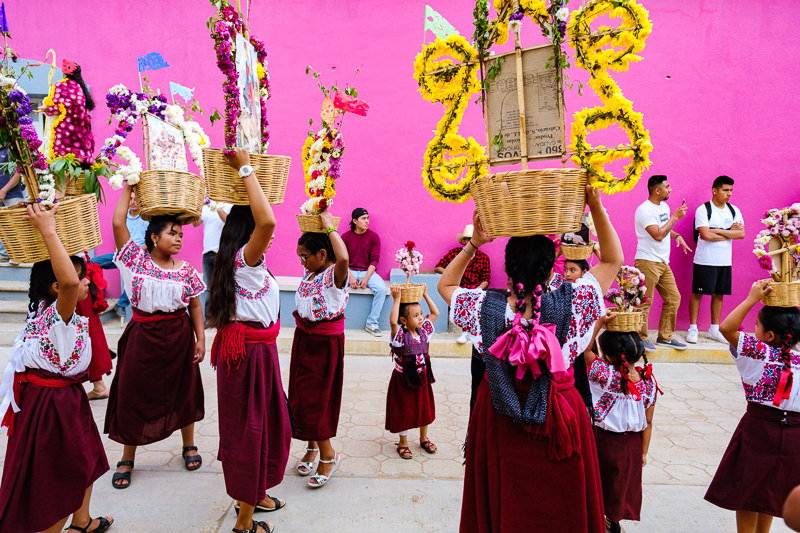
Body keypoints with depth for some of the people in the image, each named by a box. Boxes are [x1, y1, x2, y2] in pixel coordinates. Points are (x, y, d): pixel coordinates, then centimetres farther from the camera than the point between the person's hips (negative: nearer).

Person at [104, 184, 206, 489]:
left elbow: (195, 306, 4)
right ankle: (127, 458, 23)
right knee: (134, 392, 5)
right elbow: (118, 223, -13)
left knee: (182, 389, 12)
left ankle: (189, 446, 32)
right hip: (144, 334, -1)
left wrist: (200, 338, -2)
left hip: (179, 335, 2)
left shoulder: (185, 270, 0)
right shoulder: (136, 259, -4)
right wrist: (128, 188, -7)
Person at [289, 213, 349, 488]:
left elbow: (343, 258, -41)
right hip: (304, 338, 8)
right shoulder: (309, 272, 5)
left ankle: (328, 456, 14)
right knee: (301, 394, 14)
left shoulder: (335, 274, -21)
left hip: (325, 341, -8)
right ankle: (312, 446, 34)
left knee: (316, 396, -3)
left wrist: (329, 227, -34)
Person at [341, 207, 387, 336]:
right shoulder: (345, 237, 2)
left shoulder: (373, 236, 1)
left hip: (368, 271, 0)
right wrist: (350, 277, -17)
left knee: (382, 289, -28)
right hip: (349, 271, 0)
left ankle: (372, 323, -15)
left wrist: (366, 278, -16)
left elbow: (374, 260, -2)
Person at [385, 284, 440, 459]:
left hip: (422, 377, 6)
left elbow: (435, 313, 3)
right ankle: (403, 443, 27)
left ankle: (423, 439, 40)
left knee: (424, 408, 18)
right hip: (403, 379, -5)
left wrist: (425, 295, -1)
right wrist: (397, 299, -37)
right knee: (404, 411, 9)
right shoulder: (400, 335, -18)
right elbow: (393, 321, -38)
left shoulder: (423, 331, -1)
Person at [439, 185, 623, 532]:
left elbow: (445, 284, 2)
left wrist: (473, 244, -6)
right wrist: (596, 207, -11)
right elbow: (614, 259, -6)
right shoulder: (568, 305, -21)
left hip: (499, 419, 1)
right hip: (557, 424, -1)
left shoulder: (485, 308, -19)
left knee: (501, 505, 22)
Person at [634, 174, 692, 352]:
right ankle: (640, 339, 8)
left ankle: (665, 337, 20)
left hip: (663, 262, 9)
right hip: (647, 262, -9)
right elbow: (658, 235, -22)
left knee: (673, 298, 10)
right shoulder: (644, 210, -14)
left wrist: (677, 235, 7)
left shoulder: (664, 206, 14)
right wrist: (675, 217, -15)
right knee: (645, 302, -4)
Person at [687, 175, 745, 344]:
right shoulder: (703, 210, -7)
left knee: (718, 294, 10)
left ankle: (714, 329, 19)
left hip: (725, 261, 5)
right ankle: (693, 328, 9)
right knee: (697, 293, 0)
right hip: (704, 261, -5)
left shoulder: (734, 210, 9)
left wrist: (717, 231, -13)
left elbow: (742, 234, -3)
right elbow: (706, 235, -18)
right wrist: (730, 232, -8)